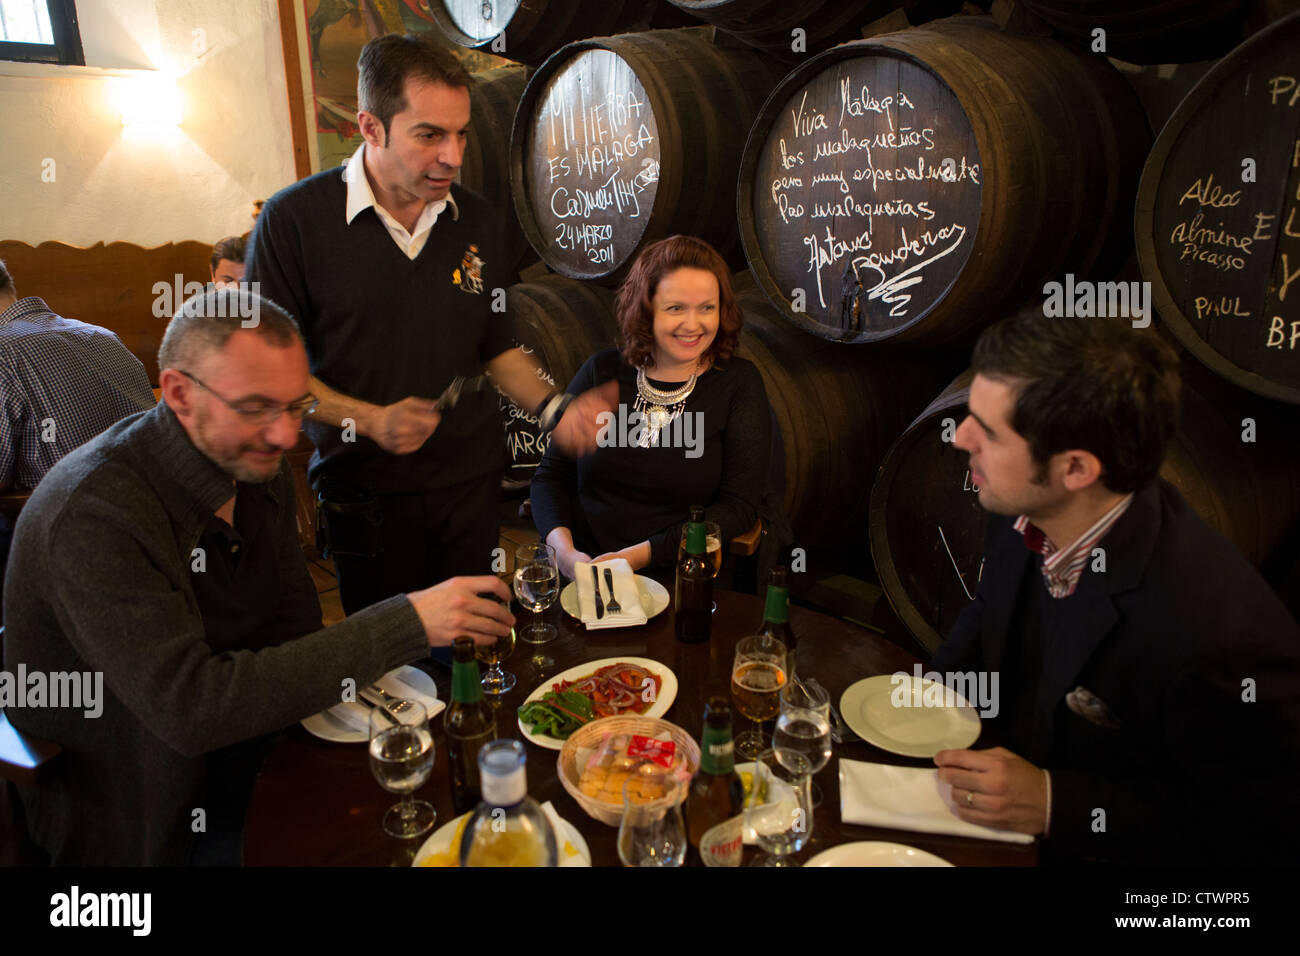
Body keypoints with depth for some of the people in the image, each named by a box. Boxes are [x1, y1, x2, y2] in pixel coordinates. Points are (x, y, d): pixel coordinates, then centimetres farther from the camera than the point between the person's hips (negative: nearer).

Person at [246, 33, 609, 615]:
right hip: (364, 493, -3)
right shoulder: (295, 218, -10)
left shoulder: (477, 221, 3)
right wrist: (369, 419, -17)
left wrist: (553, 409, -4)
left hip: (471, 481, 3)